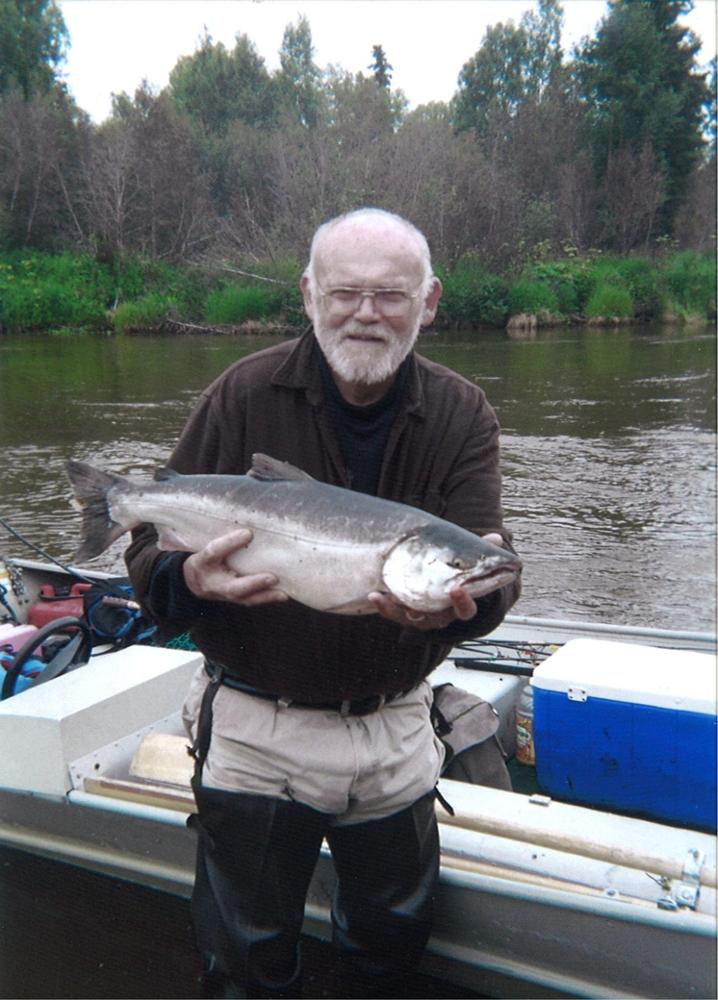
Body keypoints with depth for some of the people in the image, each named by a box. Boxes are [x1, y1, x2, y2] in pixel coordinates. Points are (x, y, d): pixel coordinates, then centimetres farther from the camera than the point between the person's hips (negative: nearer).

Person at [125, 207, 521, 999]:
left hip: (396, 728, 3)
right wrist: (188, 581, -32)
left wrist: (464, 600, -37)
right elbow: (152, 548, -9)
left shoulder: (461, 415, -5)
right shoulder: (246, 395, -10)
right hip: (258, 731, -2)